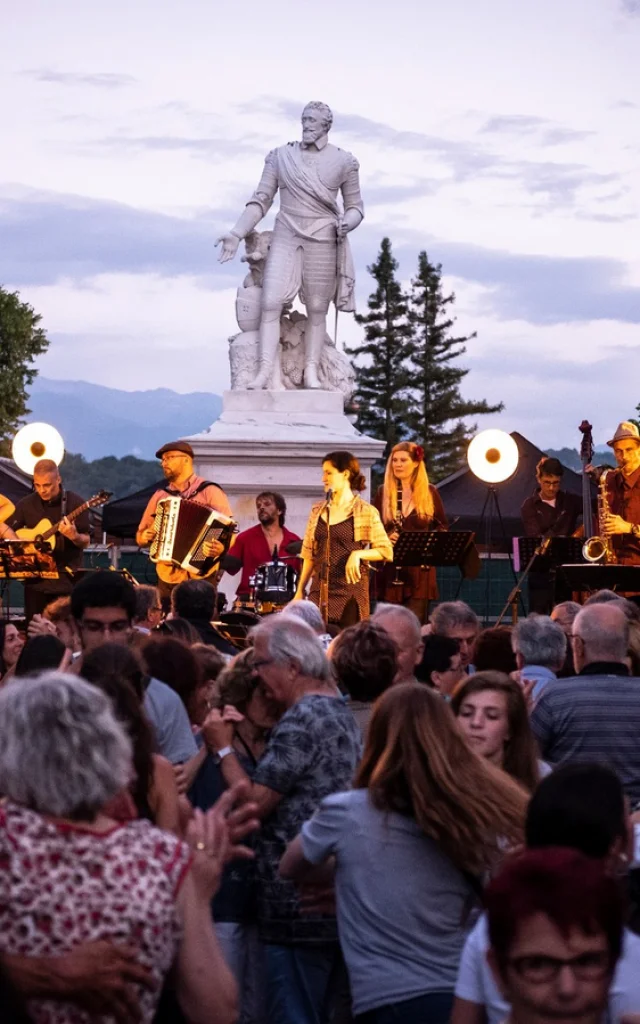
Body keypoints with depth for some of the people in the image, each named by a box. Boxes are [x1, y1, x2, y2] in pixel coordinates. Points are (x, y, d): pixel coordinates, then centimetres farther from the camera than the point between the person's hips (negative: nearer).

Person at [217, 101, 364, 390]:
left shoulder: (343, 161, 5)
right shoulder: (280, 156, 8)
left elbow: (355, 207, 9)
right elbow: (261, 200, 7)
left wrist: (347, 222, -14)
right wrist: (237, 233, -3)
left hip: (323, 240, -1)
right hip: (286, 237, 1)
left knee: (317, 309, -1)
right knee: (271, 302, -13)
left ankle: (311, 372, 1)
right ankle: (266, 370, -16)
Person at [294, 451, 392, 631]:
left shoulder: (365, 512, -2)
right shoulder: (318, 511, 11)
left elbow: (386, 551, -2)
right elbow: (310, 554, 15)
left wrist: (358, 554, -17)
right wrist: (300, 590, 11)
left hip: (351, 588, -4)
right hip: (320, 589, 4)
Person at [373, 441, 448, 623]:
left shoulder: (430, 492, 3)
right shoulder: (383, 492, 5)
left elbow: (442, 526, 9)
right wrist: (386, 536, -13)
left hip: (419, 570, -1)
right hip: (390, 570, 1)